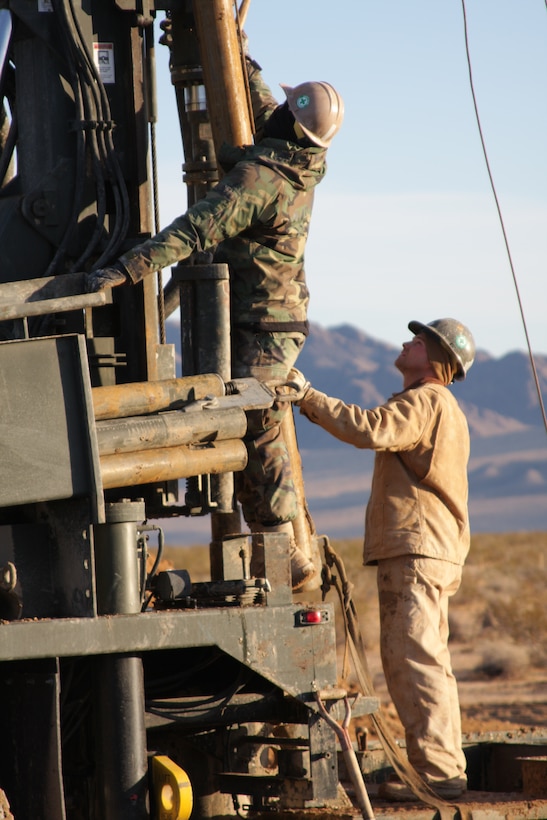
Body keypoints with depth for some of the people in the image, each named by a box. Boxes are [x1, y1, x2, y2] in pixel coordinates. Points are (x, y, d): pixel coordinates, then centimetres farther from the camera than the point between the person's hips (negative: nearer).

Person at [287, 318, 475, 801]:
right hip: (433, 553, 11)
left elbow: (371, 430, -27)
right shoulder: (439, 409, 26)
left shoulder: (426, 402, -10)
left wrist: (309, 398, -20)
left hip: (415, 551, -11)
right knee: (426, 661, 14)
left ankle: (437, 771, -19)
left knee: (413, 658, -15)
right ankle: (444, 767, 16)